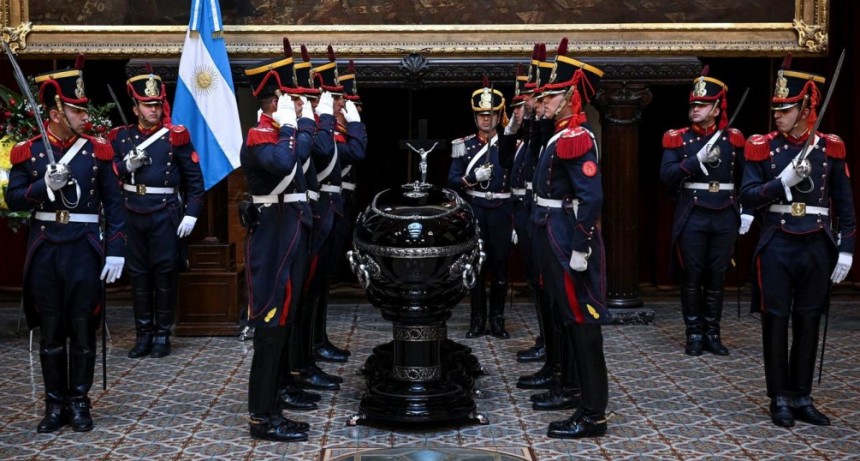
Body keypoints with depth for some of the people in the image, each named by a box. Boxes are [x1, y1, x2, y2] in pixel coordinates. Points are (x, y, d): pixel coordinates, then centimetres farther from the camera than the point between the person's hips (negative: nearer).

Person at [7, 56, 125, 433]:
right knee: (50, 328, 7)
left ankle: (79, 403, 16)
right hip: (44, 249, 1)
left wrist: (115, 250, -5)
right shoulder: (27, 151, 2)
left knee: (82, 327, 4)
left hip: (84, 248, 0)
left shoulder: (97, 150, 1)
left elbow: (113, 203, 1)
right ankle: (55, 404, 17)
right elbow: (13, 200, 1)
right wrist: (45, 186, -17)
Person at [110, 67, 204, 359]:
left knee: (165, 273, 3)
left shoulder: (175, 136, -2)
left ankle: (163, 335, 12)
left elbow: (194, 178, -1)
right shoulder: (121, 136, 7)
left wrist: (191, 214, -7)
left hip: (165, 215, -3)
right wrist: (127, 165, -12)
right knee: (138, 275, 8)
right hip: (132, 214, 3)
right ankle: (143, 334, 17)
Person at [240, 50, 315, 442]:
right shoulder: (260, 137, -15)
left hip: (288, 237, 10)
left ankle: (271, 406, 25)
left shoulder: (279, 133, 15)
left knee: (283, 324, 15)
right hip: (274, 240, -10)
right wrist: (288, 125, -22)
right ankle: (263, 418, 0)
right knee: (272, 326, -6)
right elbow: (283, 164, -35)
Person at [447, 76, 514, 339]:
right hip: (474, 211, 1)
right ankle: (478, 320, 12)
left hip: (501, 211, -1)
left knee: (500, 265, 4)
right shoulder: (464, 145, 4)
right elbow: (452, 183, 1)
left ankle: (498, 319, 13)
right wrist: (473, 178, -15)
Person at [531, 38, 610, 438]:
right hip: (555, 236, 10)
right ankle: (573, 386, 34)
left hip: (569, 239, -10)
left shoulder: (577, 138, -18)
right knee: (564, 314, 19)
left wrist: (580, 249, -25)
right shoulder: (562, 136, 14)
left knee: (581, 319, -6)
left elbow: (592, 198, -24)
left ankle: (592, 414, 0)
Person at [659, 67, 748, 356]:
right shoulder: (678, 139, 0)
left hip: (725, 218, 2)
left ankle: (712, 334, 17)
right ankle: (694, 334, 14)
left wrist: (748, 211, 9)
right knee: (691, 278, 3)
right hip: (692, 218, -1)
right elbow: (666, 175, -11)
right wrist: (697, 160, -20)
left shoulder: (733, 139, 6)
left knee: (717, 278, 7)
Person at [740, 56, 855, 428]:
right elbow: (747, 197, -6)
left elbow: (844, 205, 6)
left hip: (817, 248, 2)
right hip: (777, 248, -1)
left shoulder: (830, 149, 3)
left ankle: (801, 397, 18)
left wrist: (845, 250, 1)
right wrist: (783, 181, -20)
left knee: (808, 323, 8)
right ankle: (780, 400, 13)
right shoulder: (762, 147, -1)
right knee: (776, 323, 3)